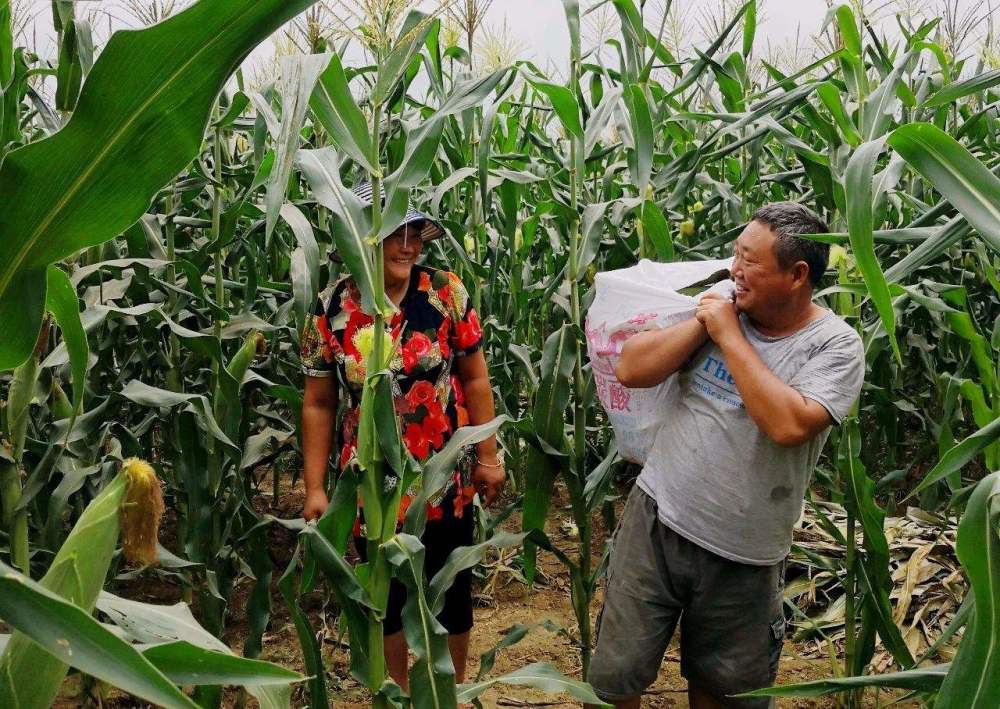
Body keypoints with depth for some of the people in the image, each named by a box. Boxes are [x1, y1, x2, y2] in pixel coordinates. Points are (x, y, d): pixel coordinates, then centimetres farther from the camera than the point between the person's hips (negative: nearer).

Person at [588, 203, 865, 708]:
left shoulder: (836, 345, -12)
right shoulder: (721, 307, -1)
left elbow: (788, 425, -29)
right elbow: (629, 370, -4)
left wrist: (728, 335, -20)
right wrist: (701, 323, -14)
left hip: (742, 556, -2)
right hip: (656, 520, 2)